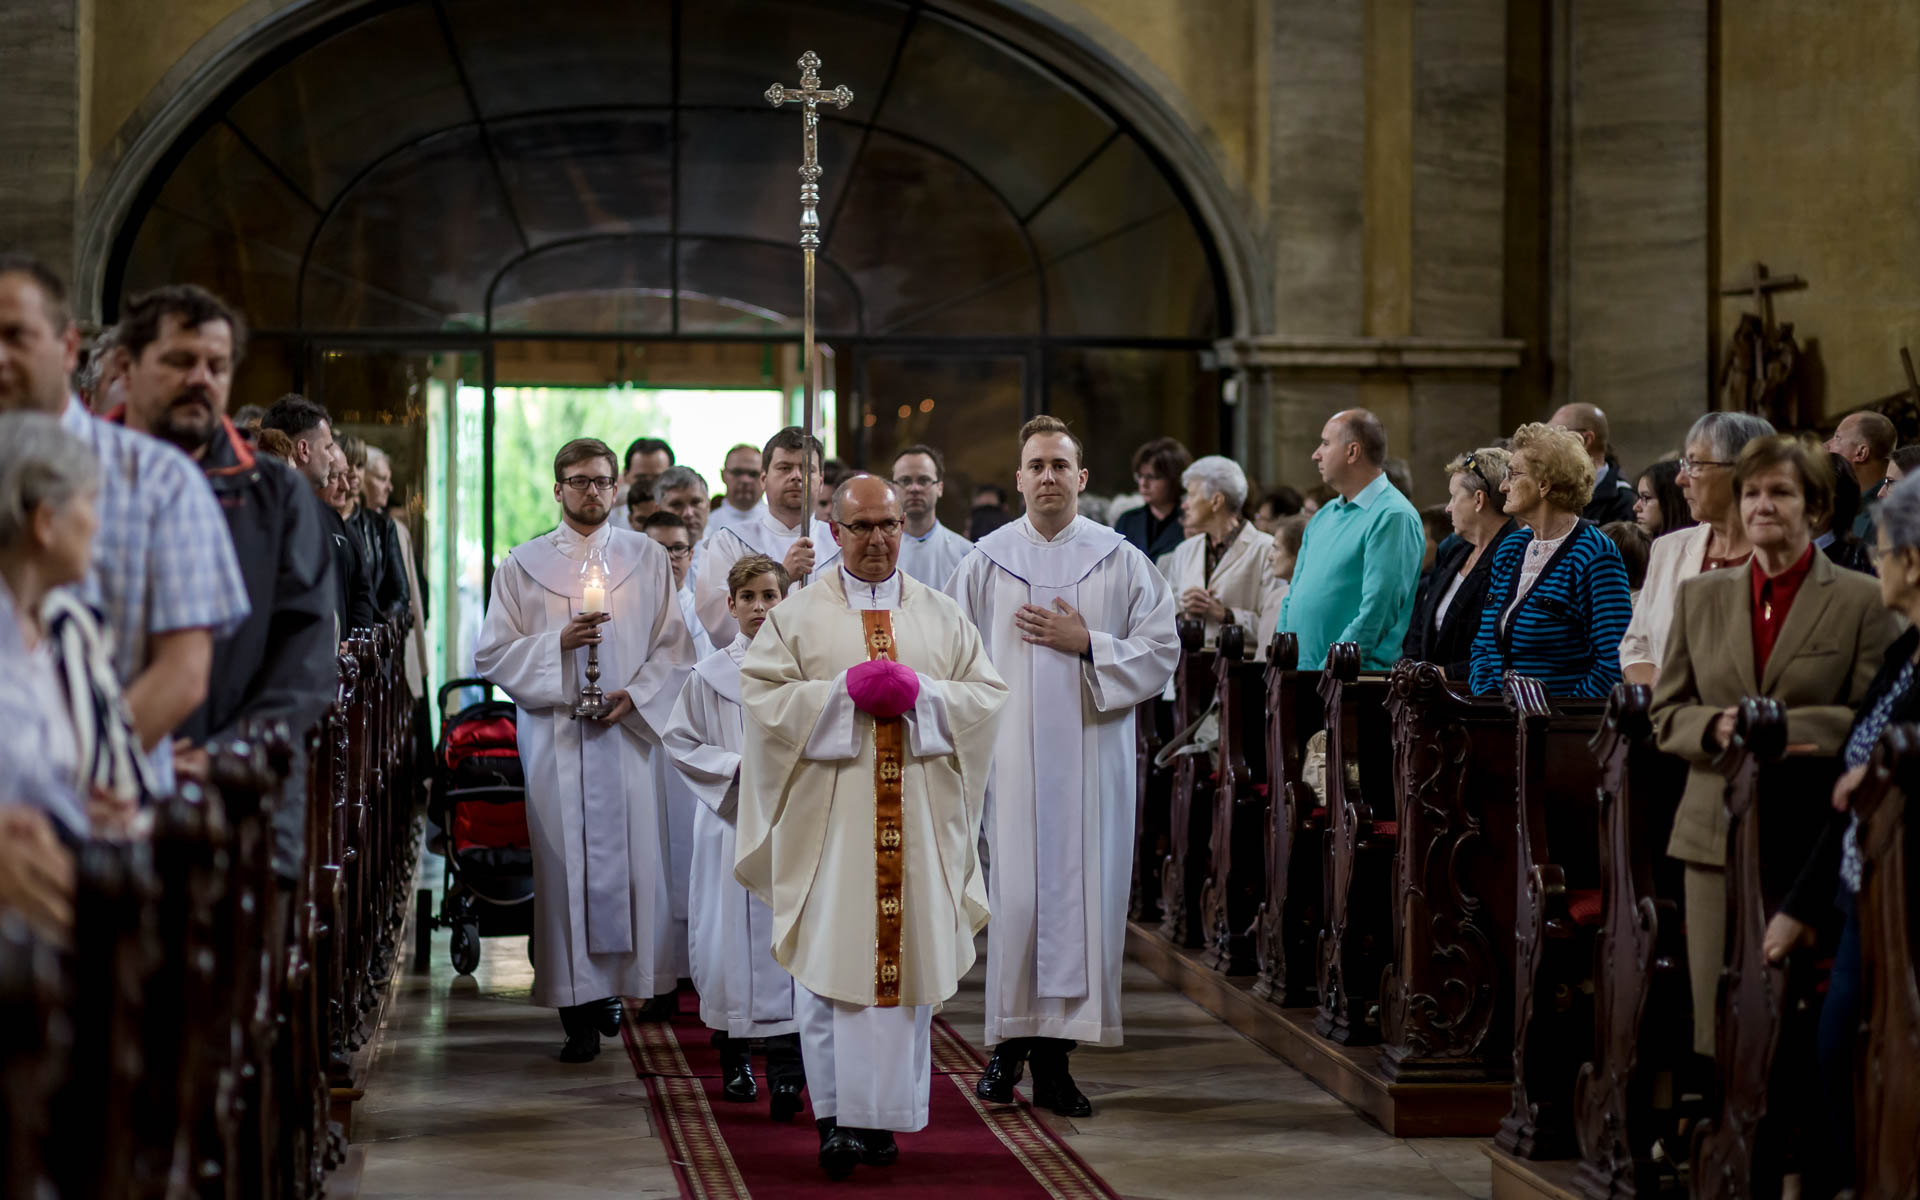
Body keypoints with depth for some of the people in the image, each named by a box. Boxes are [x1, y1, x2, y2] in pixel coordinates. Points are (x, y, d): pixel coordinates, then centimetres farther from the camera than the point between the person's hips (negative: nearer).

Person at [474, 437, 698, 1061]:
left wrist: (636, 694, -9)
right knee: (565, 863, -4)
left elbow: (674, 647, 7)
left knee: (636, 856, -3)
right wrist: (558, 644, -11)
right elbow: (492, 653, 4)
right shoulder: (523, 564, 8)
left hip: (629, 731, 1)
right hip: (555, 739, -1)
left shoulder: (647, 558, 10)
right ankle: (582, 1009, -3)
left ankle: (650, 978, 11)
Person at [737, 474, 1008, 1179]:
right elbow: (762, 695, -2)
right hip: (829, 815, -2)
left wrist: (918, 693, -10)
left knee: (906, 954, 1)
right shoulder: (799, 615, 6)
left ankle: (879, 1115, 9)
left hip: (918, 820, 2)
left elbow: (987, 694, 8)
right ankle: (838, 1116, -5)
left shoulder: (942, 616, 12)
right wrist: (844, 692, -13)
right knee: (832, 955, -8)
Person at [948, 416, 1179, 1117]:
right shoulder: (986, 560, 7)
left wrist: (1086, 644, -9)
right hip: (1011, 759, 0)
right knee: (1013, 894, -4)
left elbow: (1162, 651, 3)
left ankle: (1055, 1056, 4)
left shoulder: (1121, 560, 6)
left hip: (1091, 754, 0)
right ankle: (1009, 1043, 8)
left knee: (1081, 893, -2)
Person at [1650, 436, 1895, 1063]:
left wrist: (1777, 728, -16)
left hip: (1816, 838, -3)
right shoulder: (1699, 596, 14)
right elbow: (1666, 714, 12)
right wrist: (1718, 727, -10)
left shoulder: (1862, 600, 3)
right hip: (1718, 833, 3)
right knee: (1717, 1023, 0)